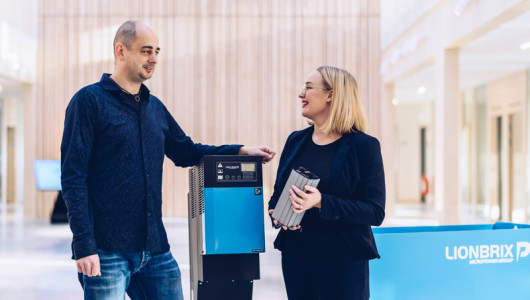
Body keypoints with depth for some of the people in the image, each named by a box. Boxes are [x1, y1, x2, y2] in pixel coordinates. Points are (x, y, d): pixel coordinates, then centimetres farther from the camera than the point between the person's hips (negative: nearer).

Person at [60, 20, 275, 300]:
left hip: (156, 250, 6)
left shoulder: (155, 107, 15)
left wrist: (240, 151, 12)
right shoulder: (89, 101, -5)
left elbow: (187, 152, 26)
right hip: (107, 253, -6)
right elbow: (73, 178, -9)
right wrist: (84, 245, -16)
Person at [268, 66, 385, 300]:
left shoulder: (363, 146, -7)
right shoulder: (296, 141, 9)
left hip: (342, 263, -4)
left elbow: (375, 212, -12)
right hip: (295, 257, 5)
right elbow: (277, 195, 16)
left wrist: (322, 202, -24)